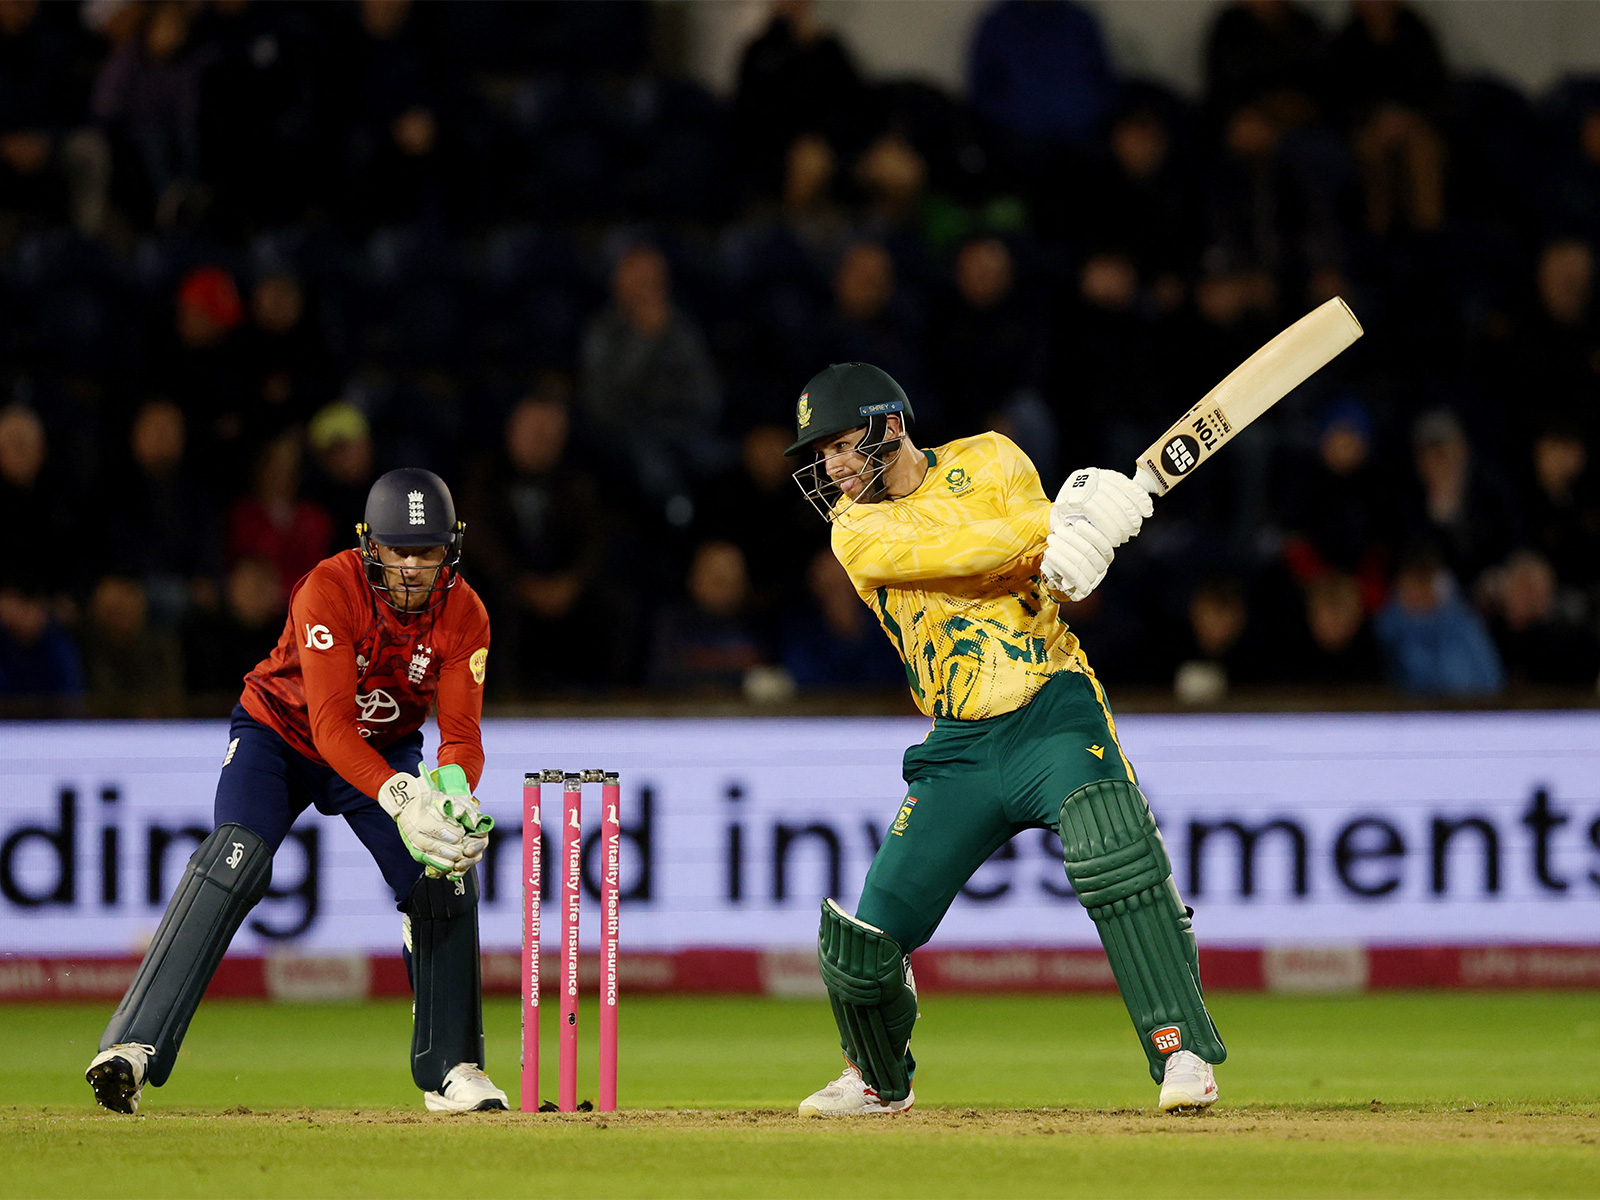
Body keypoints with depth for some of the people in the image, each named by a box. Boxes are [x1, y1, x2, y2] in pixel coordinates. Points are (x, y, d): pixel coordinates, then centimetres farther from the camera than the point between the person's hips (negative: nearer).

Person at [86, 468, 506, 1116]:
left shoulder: (464, 615, -17)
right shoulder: (329, 590, -31)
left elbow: (462, 735, -18)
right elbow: (331, 724, -37)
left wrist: (452, 791, -42)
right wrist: (398, 796, -52)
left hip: (388, 748, 4)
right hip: (282, 731, -4)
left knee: (445, 876, -14)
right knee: (234, 861, -28)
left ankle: (451, 1070, 3)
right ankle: (132, 1047, -34)